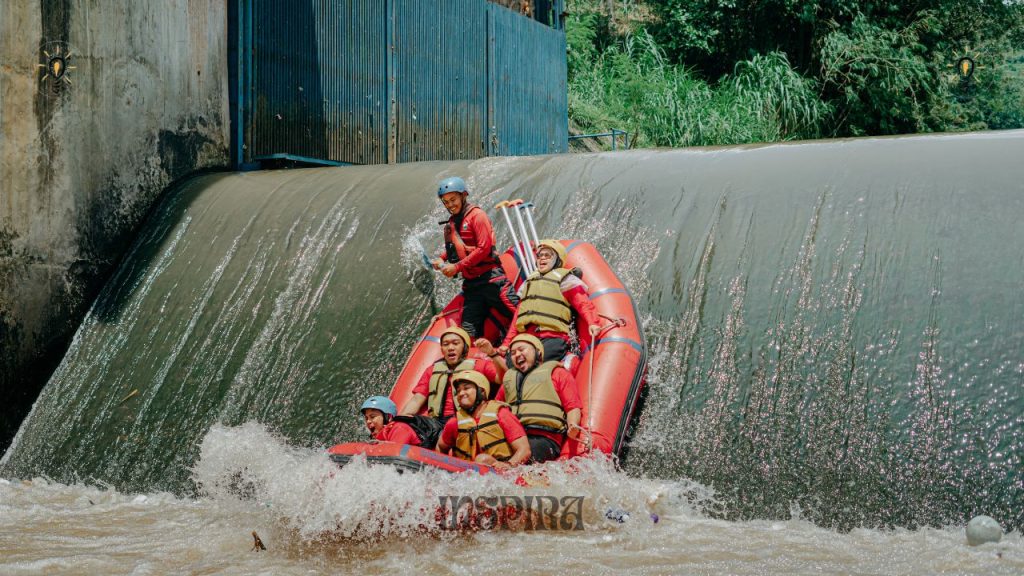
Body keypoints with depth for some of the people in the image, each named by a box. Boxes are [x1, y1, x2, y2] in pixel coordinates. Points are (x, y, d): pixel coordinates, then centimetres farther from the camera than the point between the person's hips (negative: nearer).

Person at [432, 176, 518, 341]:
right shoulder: (450, 225, 17)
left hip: (491, 279, -7)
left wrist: (457, 267, -14)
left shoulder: (476, 215, -6)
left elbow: (484, 248, -14)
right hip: (471, 283, 7)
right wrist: (442, 260, 9)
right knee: (470, 331, -2)